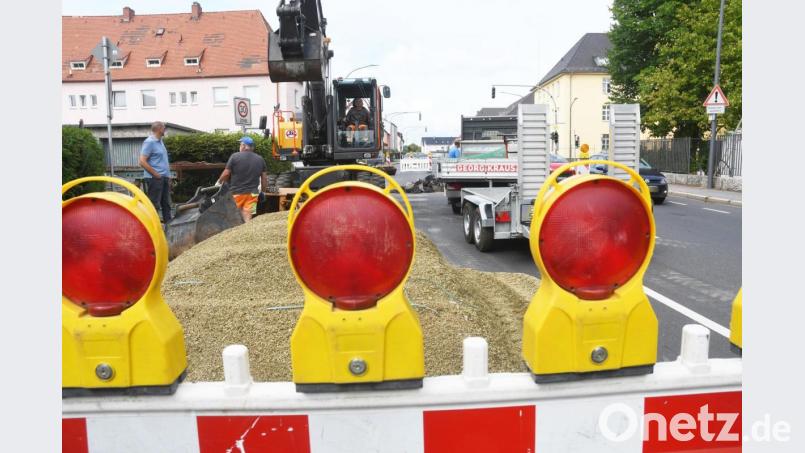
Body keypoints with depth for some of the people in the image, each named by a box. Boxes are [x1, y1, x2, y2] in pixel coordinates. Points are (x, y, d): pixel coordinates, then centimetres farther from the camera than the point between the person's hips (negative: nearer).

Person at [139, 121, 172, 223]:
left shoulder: (160, 141, 16)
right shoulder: (149, 142, -12)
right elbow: (142, 162, -18)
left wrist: (167, 175, 16)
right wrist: (156, 174, -17)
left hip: (164, 178, 9)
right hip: (154, 179, -9)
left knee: (166, 203, 12)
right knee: (154, 204, -5)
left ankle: (168, 222, 19)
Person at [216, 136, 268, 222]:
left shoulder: (235, 156, -7)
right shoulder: (260, 159, 5)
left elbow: (226, 174, -5)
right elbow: (264, 178, 8)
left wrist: (219, 182, 13)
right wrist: (262, 191, 21)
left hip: (236, 192, -2)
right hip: (252, 193, 2)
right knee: (247, 218, 0)